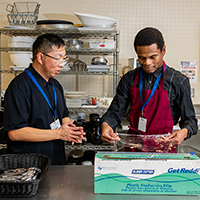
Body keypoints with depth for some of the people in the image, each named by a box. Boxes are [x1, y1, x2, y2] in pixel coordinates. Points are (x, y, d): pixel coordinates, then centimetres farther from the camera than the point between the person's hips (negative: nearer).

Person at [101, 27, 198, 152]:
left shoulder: (179, 81, 0)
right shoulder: (129, 79, 7)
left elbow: (190, 119, 5)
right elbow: (115, 113, 8)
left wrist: (184, 132, -18)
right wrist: (105, 125, -14)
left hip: (163, 147, -1)